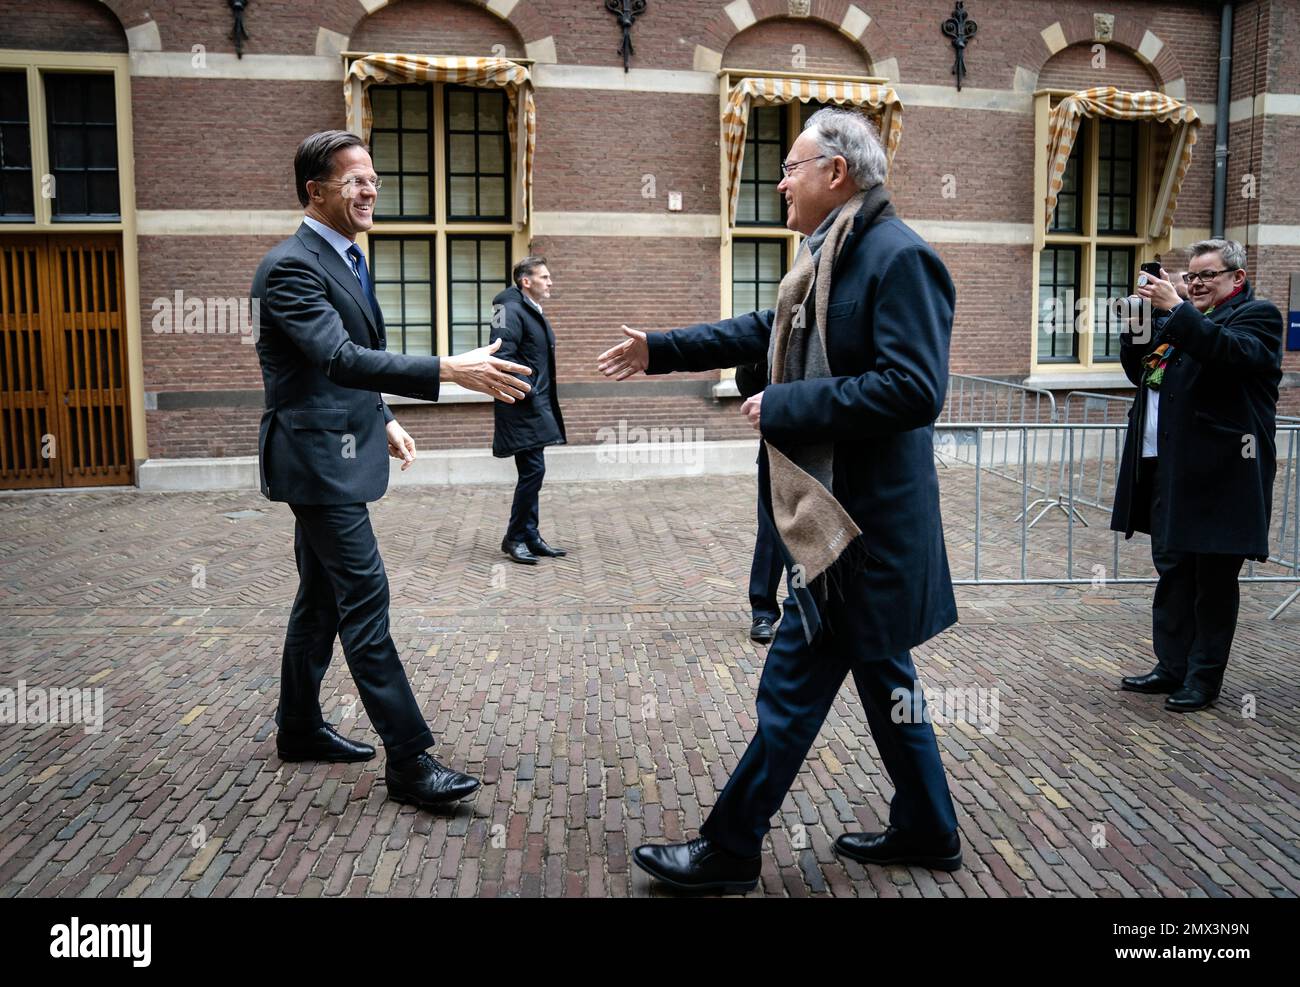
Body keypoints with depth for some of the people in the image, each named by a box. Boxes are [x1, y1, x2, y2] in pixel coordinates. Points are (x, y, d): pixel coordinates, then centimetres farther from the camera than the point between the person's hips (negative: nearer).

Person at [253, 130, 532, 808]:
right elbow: (341, 359, -31)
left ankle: (299, 729, 31)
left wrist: (382, 419, 16)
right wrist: (449, 371, -39)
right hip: (316, 456, -10)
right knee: (364, 598, -10)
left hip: (337, 452, 10)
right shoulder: (291, 267, -18)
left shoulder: (344, 259, 14)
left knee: (322, 595, 16)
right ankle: (408, 760, -4)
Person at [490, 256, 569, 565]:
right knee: (533, 470, -9)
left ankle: (529, 537, 20)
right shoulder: (512, 311, -12)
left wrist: (543, 396, 17)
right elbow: (503, 357, -21)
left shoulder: (536, 313, 17)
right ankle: (515, 537, 3)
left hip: (538, 408, 10)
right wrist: (527, 390, -19)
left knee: (532, 473, 12)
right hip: (523, 408, -10)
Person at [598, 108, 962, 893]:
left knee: (795, 684, 0)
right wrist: (661, 350, 23)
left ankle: (730, 851, 16)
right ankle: (926, 831, 34)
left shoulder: (900, 257, -17)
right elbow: (767, 330, 23)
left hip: (861, 518, -10)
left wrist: (784, 408, -21)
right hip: (835, 507, 10)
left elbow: (914, 387, -26)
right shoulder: (834, 255, 12)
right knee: (879, 669, 18)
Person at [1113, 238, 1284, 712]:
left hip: (1216, 475, -7)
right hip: (1166, 469, 8)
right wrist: (1140, 326, 2)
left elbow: (1233, 353, -24)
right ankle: (1172, 667, 23)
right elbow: (1139, 372, 18)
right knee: (1172, 572, 13)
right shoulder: (1179, 320, 18)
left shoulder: (1257, 315, -3)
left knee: (1213, 579, 2)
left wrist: (1175, 308, -24)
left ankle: (1204, 678, 11)